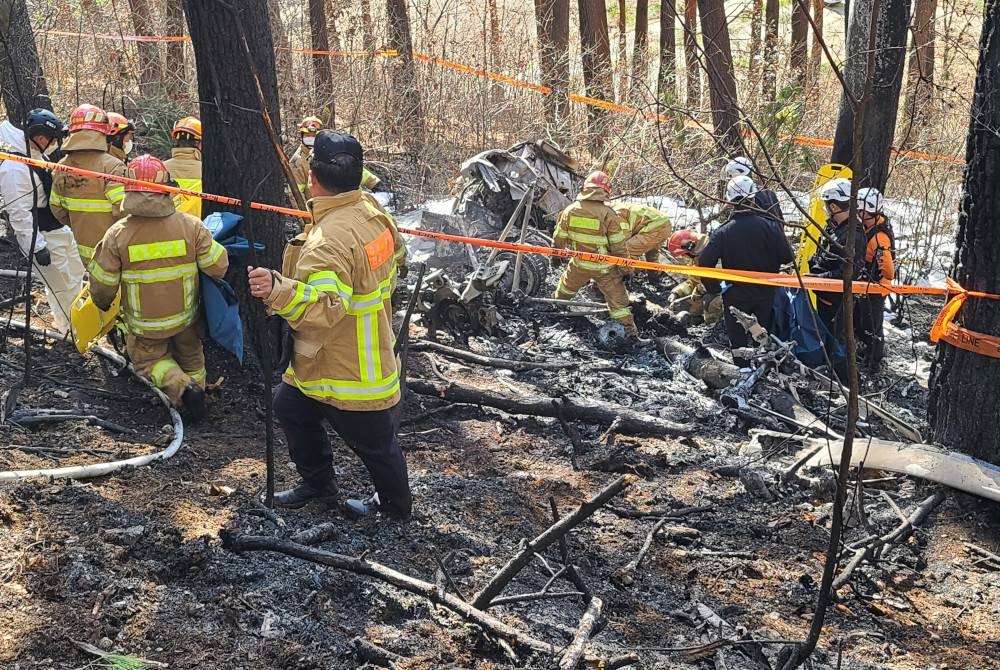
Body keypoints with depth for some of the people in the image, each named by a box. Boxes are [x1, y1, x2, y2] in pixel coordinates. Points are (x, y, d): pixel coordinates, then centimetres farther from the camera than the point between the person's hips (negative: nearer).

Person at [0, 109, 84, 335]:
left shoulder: (39, 155, 5)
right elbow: (19, 213, -25)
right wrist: (38, 247, -25)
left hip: (61, 230, 10)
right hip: (43, 238, -10)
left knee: (75, 276, 23)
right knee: (63, 286, -1)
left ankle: (65, 320, 42)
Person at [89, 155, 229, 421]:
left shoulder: (117, 234, -19)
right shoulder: (190, 225, -18)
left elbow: (102, 284, -10)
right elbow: (218, 266, -14)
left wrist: (102, 304, 13)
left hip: (144, 322, -1)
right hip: (186, 316, 2)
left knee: (149, 357, 21)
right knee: (190, 356, 28)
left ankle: (182, 388, -3)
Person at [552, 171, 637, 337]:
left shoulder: (570, 210, -9)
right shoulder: (608, 215, -20)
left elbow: (559, 238, 2)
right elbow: (618, 246, -14)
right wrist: (625, 266, -1)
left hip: (579, 264, 3)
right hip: (604, 267, -3)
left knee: (566, 287, 29)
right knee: (616, 296, 8)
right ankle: (629, 327, 8)